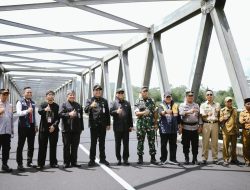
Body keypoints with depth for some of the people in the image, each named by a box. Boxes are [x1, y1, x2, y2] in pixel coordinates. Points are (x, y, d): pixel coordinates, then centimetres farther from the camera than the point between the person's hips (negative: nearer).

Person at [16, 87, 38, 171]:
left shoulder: (33, 103, 13)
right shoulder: (20, 102, -4)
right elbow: (18, 113, -18)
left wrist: (35, 125, 17)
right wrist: (27, 111, -34)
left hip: (31, 126, 6)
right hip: (23, 126, -5)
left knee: (31, 145, 10)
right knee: (20, 145, 0)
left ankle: (29, 162, 22)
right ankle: (19, 164, 7)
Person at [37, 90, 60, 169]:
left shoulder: (56, 106, 5)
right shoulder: (43, 105, 3)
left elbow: (58, 118, 2)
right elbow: (39, 111, -17)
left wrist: (54, 125, -12)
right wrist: (45, 110, -38)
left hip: (53, 129, 1)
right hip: (43, 128, -1)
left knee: (53, 146, 7)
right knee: (42, 146, 3)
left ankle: (53, 163, 17)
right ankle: (40, 163, 13)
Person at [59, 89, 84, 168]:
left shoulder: (78, 105, 15)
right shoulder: (64, 105, 2)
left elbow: (81, 117, 15)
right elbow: (60, 114, -10)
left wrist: (81, 128, 12)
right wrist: (69, 114, -24)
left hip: (76, 129, 4)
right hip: (66, 129, -4)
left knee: (75, 147, 8)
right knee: (66, 146, 2)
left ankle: (74, 162, 18)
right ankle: (66, 162, 11)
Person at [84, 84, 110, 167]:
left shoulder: (104, 101, 10)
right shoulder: (90, 100, 2)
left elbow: (107, 113, 11)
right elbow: (86, 110, -12)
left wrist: (108, 124, 7)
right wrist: (91, 106, -33)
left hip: (102, 125, 3)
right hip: (93, 125, -2)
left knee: (102, 143, 10)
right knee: (93, 143, 3)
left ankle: (102, 159, 20)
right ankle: (92, 159, 11)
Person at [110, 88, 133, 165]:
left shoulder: (127, 103, 13)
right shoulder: (113, 103, 5)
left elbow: (130, 115, 12)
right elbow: (110, 112, -11)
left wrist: (131, 125, 7)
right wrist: (116, 111, -31)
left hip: (126, 127, 2)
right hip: (117, 127, -2)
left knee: (126, 144, 5)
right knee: (118, 144, 6)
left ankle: (125, 159, 14)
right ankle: (118, 159, 16)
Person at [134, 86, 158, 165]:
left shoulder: (152, 101, 9)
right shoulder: (138, 101, 3)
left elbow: (154, 113, 12)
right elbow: (136, 113, -6)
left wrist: (156, 123, 7)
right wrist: (143, 112, -25)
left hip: (151, 124, 2)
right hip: (141, 124, -1)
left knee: (151, 141, 4)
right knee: (140, 142, 4)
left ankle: (153, 158, 12)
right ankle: (140, 158, 14)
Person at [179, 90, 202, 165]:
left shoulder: (196, 105, 13)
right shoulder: (182, 105, 4)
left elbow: (199, 116, 12)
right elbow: (181, 113, -13)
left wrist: (200, 126, 6)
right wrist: (188, 112, -27)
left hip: (195, 127, 3)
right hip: (186, 127, -2)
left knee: (195, 144, 5)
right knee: (186, 145, 3)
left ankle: (195, 159, 15)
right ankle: (186, 159, 14)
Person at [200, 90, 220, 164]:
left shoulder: (217, 105, 15)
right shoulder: (203, 105, 10)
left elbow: (220, 115, 17)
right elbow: (202, 115, -3)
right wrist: (207, 114, -22)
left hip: (215, 124, 1)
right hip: (206, 124, -1)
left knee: (215, 142, 2)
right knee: (205, 142, -2)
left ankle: (215, 158, 9)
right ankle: (204, 158, 3)